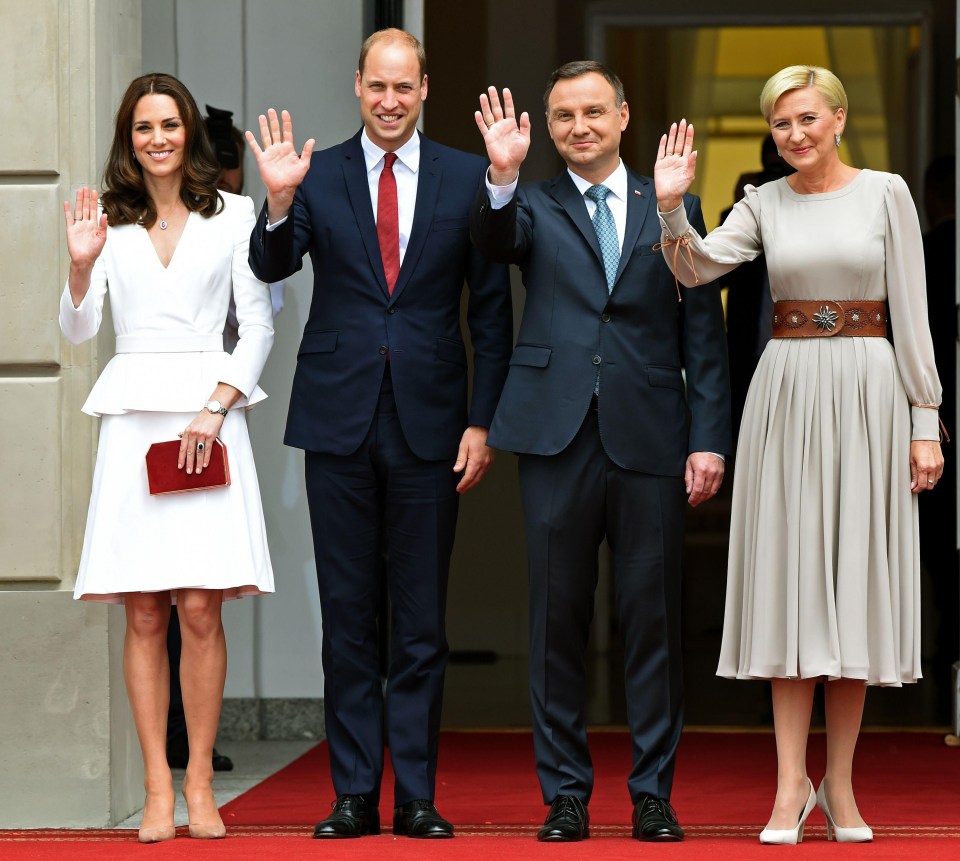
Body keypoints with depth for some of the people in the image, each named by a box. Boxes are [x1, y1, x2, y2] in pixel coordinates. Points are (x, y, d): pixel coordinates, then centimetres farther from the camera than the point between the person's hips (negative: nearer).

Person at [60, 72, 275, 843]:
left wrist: (215, 410, -7)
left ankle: (199, 785, 1)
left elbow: (259, 326, 4)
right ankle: (157, 789, 0)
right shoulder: (110, 222, 11)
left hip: (210, 410, -1)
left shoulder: (232, 216, 6)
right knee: (144, 615, -2)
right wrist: (81, 264, -10)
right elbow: (78, 330, 7)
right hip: (133, 418, 1)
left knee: (200, 608, -6)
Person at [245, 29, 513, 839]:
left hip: (428, 422, 0)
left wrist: (482, 422, -1)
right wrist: (278, 200, -28)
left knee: (422, 622, 4)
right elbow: (271, 268, -10)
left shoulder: (466, 178, 3)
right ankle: (354, 794, 11)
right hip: (339, 416, 0)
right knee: (347, 619, 5)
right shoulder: (317, 177, 3)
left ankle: (416, 797, 10)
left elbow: (491, 309, 4)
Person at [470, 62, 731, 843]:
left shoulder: (674, 207, 10)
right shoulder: (534, 207, 10)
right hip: (559, 436, 0)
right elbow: (496, 243, -13)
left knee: (653, 620, 2)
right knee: (559, 620, 4)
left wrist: (709, 440, 0)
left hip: (650, 440, 0)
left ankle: (654, 794, 10)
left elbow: (704, 332, 7)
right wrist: (503, 176, -32)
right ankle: (565, 793, 11)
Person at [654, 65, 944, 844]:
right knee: (789, 575, -1)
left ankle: (840, 783, 9)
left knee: (855, 577, 1)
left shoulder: (885, 194, 1)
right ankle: (792, 782, 1)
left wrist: (925, 420, -5)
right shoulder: (765, 204, 7)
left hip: (867, 391, -2)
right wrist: (671, 205, -22)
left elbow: (911, 311, -1)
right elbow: (696, 269, -6)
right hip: (787, 391, 2)